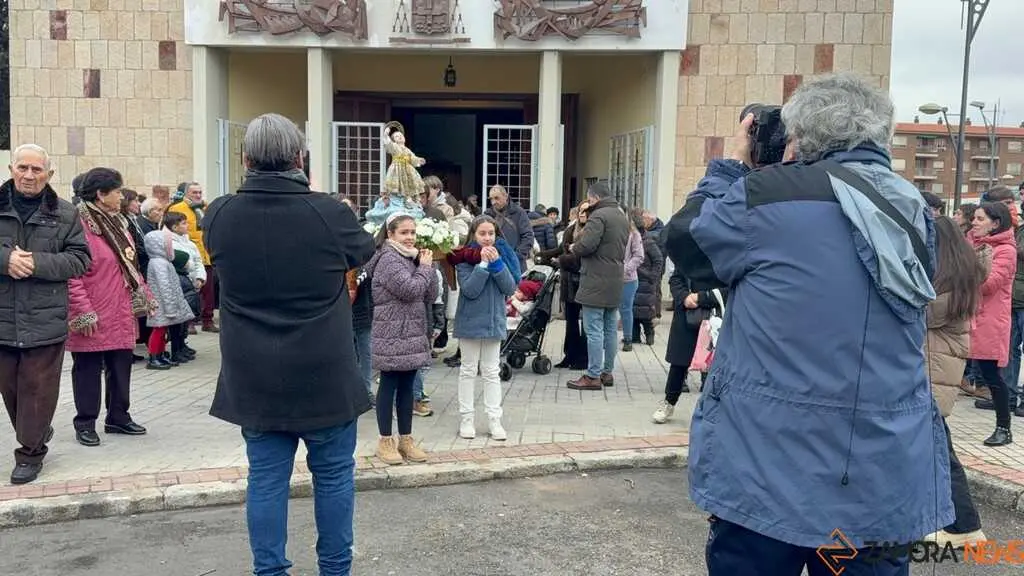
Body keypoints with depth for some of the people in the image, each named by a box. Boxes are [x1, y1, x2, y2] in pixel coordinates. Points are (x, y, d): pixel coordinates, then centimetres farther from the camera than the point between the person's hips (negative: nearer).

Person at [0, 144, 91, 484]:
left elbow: (80, 259, -3)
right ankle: (35, 433, 35)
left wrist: (37, 263, -17)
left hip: (44, 319, -2)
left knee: (37, 388, 2)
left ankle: (30, 453, 13)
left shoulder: (65, 214, 2)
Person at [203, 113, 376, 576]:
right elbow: (364, 250, 7)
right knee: (333, 473, 13)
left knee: (266, 477, 11)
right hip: (324, 374, -2)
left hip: (254, 378, 3)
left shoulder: (218, 216, -6)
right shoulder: (329, 213, -15)